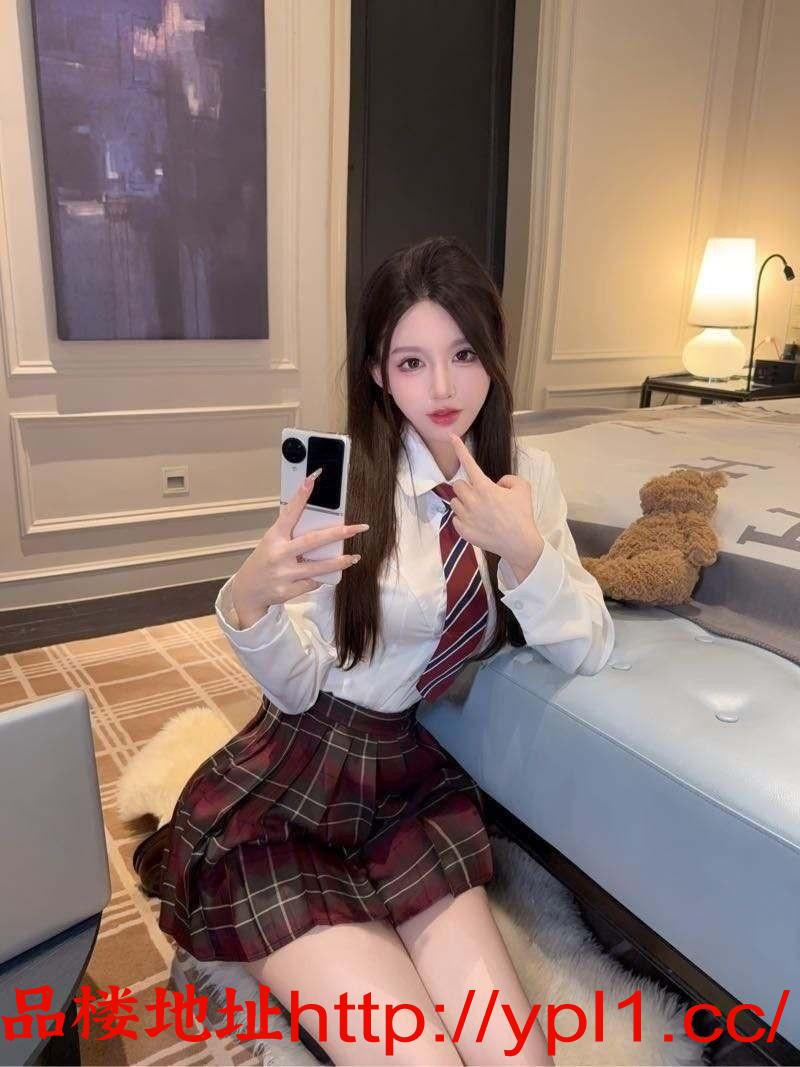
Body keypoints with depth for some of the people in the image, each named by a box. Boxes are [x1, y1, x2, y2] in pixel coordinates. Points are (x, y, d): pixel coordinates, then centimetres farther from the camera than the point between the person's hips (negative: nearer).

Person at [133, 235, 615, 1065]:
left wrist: (524, 549, -20)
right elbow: (297, 687, -12)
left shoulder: (526, 473, 0)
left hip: (414, 779, 5)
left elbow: (586, 653, -3)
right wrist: (246, 602, -33)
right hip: (291, 791, -4)